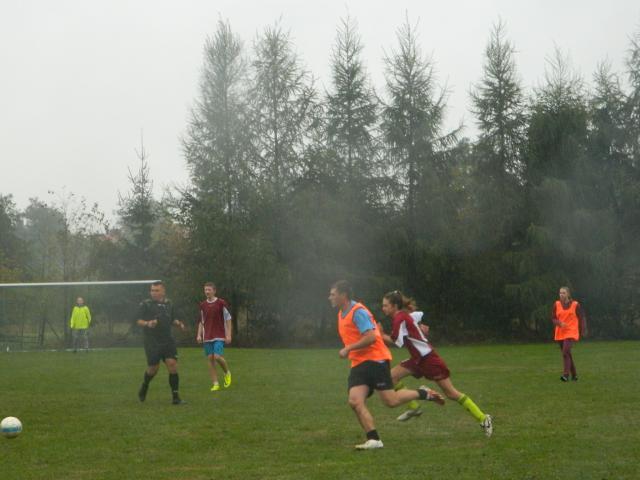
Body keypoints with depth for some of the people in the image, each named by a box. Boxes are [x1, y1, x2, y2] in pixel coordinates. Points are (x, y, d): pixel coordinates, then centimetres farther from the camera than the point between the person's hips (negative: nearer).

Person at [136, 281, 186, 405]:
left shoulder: (169, 304, 12)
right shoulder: (145, 305, -1)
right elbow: (138, 320, -2)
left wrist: (178, 323, 1)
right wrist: (147, 323, -22)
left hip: (168, 341, 3)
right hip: (152, 342, -3)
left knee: (172, 364, -9)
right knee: (153, 367, -1)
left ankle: (175, 396, -4)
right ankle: (144, 385, 33)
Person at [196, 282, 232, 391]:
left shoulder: (221, 303, -4)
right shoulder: (203, 305, 9)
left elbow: (228, 319, -2)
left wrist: (228, 335, -7)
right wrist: (199, 335, 7)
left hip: (219, 336, -4)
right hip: (207, 337, 5)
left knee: (218, 357, -17)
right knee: (210, 359, 0)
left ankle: (227, 373, 12)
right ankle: (215, 384, 5)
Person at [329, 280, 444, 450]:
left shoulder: (358, 312, -14)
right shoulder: (342, 314, 16)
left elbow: (371, 337, -23)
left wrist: (348, 349, -20)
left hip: (375, 359, -8)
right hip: (358, 364, 9)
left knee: (391, 401, -7)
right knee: (355, 401, -12)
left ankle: (423, 393, 17)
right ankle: (373, 440, -12)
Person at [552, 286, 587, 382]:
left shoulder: (575, 305, -3)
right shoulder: (556, 305, 4)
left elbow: (582, 318, 5)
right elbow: (553, 318, 7)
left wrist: (583, 330, 0)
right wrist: (559, 323, -13)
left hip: (571, 333, -4)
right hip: (560, 333, 4)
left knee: (566, 352, -21)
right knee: (567, 354, 9)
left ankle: (566, 375, -22)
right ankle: (574, 375, 22)